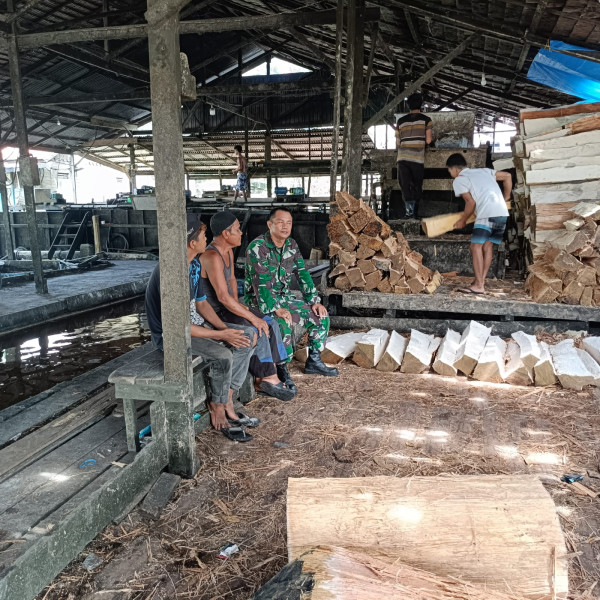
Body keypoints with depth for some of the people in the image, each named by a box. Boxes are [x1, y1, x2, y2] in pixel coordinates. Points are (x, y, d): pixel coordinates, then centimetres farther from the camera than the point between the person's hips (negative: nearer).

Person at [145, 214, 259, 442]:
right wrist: (221, 335, -24)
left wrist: (225, 328, -5)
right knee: (222, 355, -28)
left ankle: (226, 404, 4)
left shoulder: (194, 264, 2)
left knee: (245, 338, -1)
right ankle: (218, 411, -4)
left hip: (192, 323, 9)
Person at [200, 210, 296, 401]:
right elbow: (223, 297, -29)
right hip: (214, 313, -9)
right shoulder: (212, 257, -25)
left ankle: (268, 378, -4)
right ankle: (268, 379, -6)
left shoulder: (228, 251, 7)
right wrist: (252, 317, -23)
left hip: (228, 307, 10)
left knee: (271, 325, -3)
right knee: (258, 331, -22)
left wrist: (237, 303, 5)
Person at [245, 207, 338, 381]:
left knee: (321, 316, -3)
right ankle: (282, 370, -16)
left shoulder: (291, 245, 4)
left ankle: (314, 361, 11)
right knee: (283, 323, -35)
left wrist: (314, 301, -2)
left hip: (285, 295, 7)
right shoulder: (257, 247, -18)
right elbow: (260, 282, -25)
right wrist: (276, 309, -33)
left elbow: (303, 274, 6)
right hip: (261, 300, -7)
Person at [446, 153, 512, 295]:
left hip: (487, 214, -7)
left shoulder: (458, 180, 7)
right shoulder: (484, 171, 27)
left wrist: (463, 220, 11)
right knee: (488, 246, 10)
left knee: (476, 246, -5)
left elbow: (471, 202, -1)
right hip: (503, 213, 7)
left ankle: (479, 285, -9)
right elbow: (507, 176, 26)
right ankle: (481, 282, 9)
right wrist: (506, 198, 32)